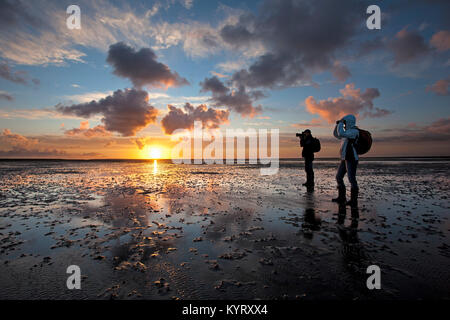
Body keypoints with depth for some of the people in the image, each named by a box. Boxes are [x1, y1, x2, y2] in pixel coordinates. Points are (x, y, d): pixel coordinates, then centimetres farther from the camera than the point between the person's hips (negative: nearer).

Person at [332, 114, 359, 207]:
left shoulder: (354, 131, -10)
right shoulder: (347, 132, 18)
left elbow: (341, 134, -24)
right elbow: (336, 135, 28)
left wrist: (340, 124, -9)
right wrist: (337, 124, 14)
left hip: (351, 159, -10)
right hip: (344, 159, 10)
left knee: (351, 179, -9)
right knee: (339, 177, 11)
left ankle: (354, 201, -1)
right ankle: (341, 198, 20)